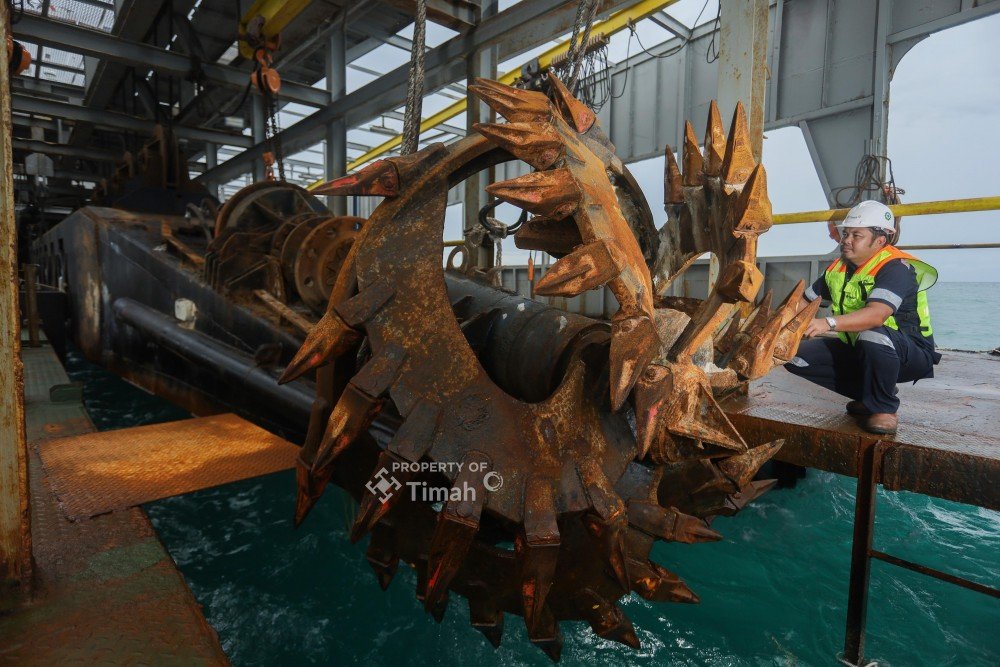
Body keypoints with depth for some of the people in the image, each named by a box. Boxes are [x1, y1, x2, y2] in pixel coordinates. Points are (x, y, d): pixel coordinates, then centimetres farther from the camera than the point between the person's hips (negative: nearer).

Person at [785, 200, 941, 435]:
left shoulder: (896, 268, -20)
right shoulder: (839, 268, 3)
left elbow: (877, 314, -39)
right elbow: (804, 301, 6)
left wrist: (828, 323, -53)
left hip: (911, 354, -7)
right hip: (856, 350, 7)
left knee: (873, 336, -41)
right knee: (796, 356, -11)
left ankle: (883, 407, -15)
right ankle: (866, 396, 4)